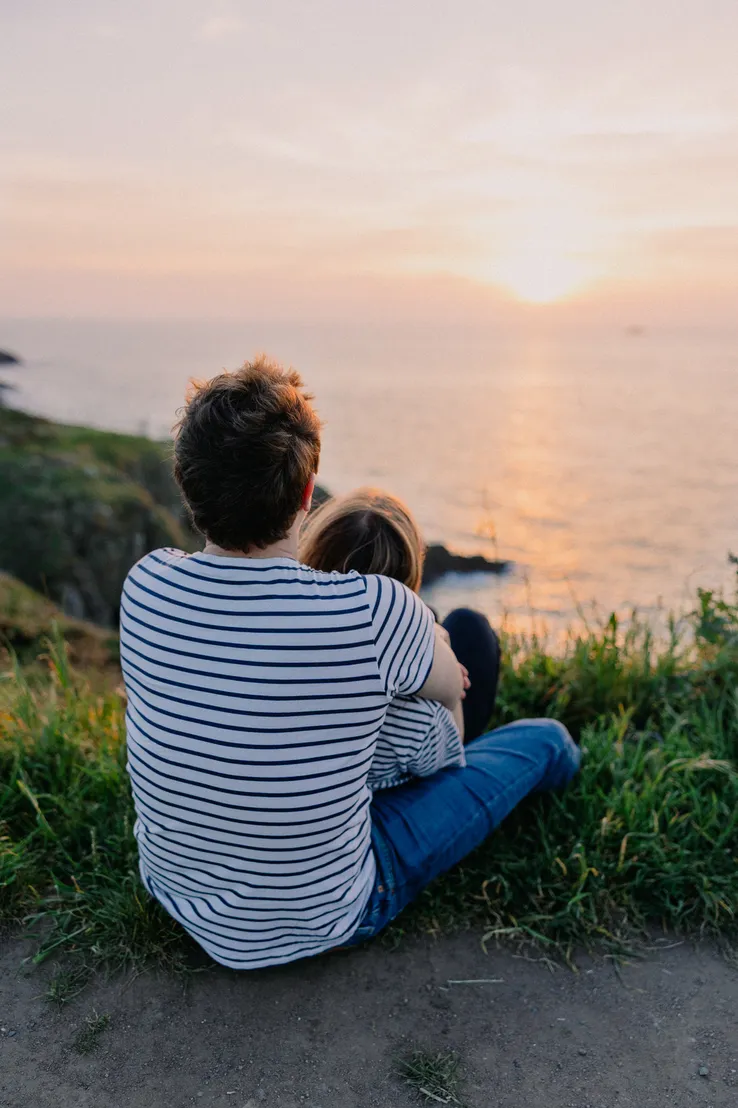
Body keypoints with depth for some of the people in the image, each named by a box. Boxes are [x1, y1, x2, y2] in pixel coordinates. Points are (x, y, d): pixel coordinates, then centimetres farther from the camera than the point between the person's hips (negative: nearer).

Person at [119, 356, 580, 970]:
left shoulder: (145, 584, -19)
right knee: (543, 740, 13)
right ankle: (564, 765, 50)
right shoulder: (374, 611, -34)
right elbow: (451, 689, -9)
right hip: (318, 917, -4)